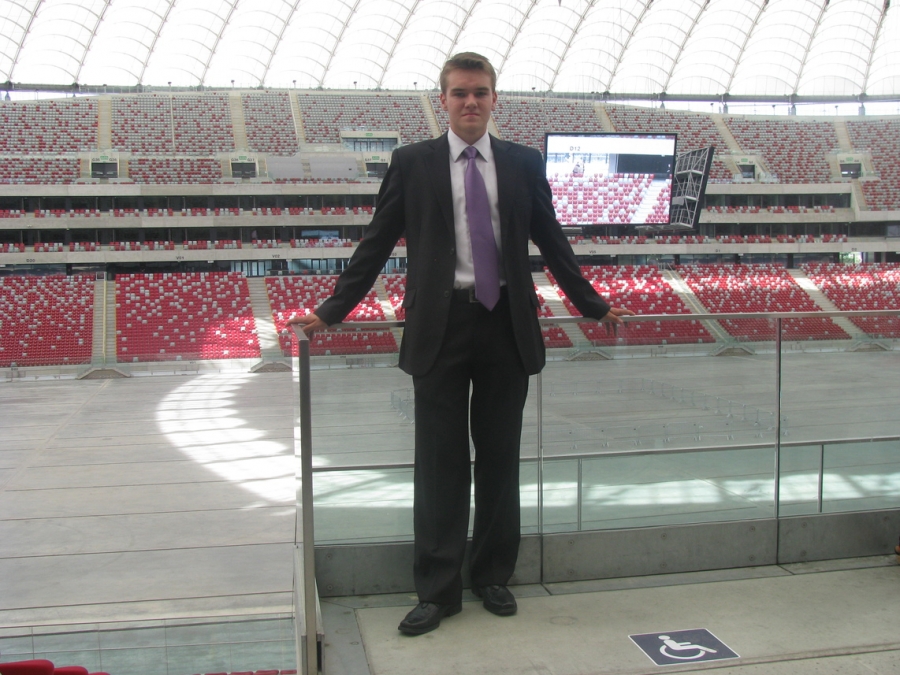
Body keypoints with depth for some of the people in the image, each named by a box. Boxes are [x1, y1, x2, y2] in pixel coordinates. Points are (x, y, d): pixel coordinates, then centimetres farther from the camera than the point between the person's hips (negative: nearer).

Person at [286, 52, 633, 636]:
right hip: (440, 327, -1)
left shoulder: (525, 164, 8)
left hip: (506, 326, 2)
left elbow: (552, 241, 15)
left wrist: (593, 305, 16)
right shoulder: (412, 164, 4)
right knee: (440, 463, 4)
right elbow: (376, 244, 4)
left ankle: (494, 576, 27)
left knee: (500, 459, 10)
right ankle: (437, 590, 15)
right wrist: (331, 311, 0)